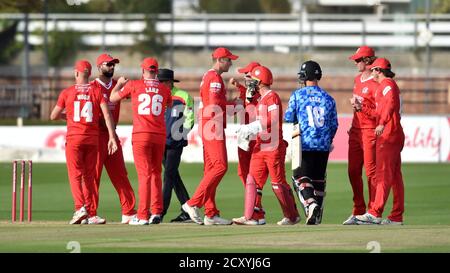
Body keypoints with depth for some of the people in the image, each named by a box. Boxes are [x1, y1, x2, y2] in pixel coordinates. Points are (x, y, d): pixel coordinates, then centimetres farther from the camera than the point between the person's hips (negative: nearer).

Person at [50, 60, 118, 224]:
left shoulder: (67, 92, 0)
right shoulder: (97, 91, 2)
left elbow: (53, 116, 7)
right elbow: (107, 114, -8)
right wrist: (112, 137, -9)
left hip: (74, 138, -2)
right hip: (92, 139, 2)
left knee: (75, 174, -3)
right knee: (89, 176, 10)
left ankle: (80, 207, -24)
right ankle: (90, 214, 10)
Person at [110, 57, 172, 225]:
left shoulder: (134, 85, 0)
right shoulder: (164, 89, 9)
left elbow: (112, 98, 11)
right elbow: (170, 104, 30)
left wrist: (120, 84, 29)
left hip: (141, 135, -3)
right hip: (160, 135, 3)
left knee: (144, 174, -7)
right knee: (156, 173, 15)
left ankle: (142, 216, -10)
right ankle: (156, 212, 10)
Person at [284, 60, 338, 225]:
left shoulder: (297, 95, -2)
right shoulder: (328, 98, 7)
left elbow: (288, 119, 0)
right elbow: (334, 125, 11)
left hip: (305, 144, -4)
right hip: (323, 146, 4)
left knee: (300, 177, -1)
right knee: (319, 179, 12)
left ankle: (310, 204, -26)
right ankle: (317, 215, 14)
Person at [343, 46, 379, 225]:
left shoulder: (375, 84, -12)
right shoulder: (357, 79, 15)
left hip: (370, 131, -9)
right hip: (356, 130, 9)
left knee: (371, 171, -7)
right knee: (353, 172, 8)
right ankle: (358, 212, 15)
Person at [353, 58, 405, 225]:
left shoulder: (387, 84, -7)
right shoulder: (385, 86, 24)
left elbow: (391, 103, -26)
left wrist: (382, 123, -36)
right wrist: (361, 107, 25)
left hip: (388, 135, -10)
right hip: (396, 136, 10)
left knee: (383, 174, -13)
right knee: (395, 176, 9)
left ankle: (375, 213, -16)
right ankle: (397, 216, 10)